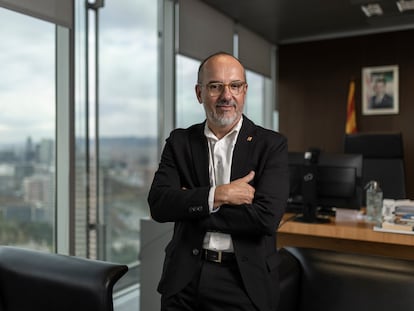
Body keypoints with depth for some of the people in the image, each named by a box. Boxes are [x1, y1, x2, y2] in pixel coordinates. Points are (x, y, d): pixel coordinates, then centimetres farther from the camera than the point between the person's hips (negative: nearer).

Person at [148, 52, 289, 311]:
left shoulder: (272, 145, -5)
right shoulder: (180, 141, 2)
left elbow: (266, 216, -17)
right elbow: (158, 205, -8)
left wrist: (190, 208, -12)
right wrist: (217, 194, -20)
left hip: (244, 280, -2)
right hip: (184, 278, 2)